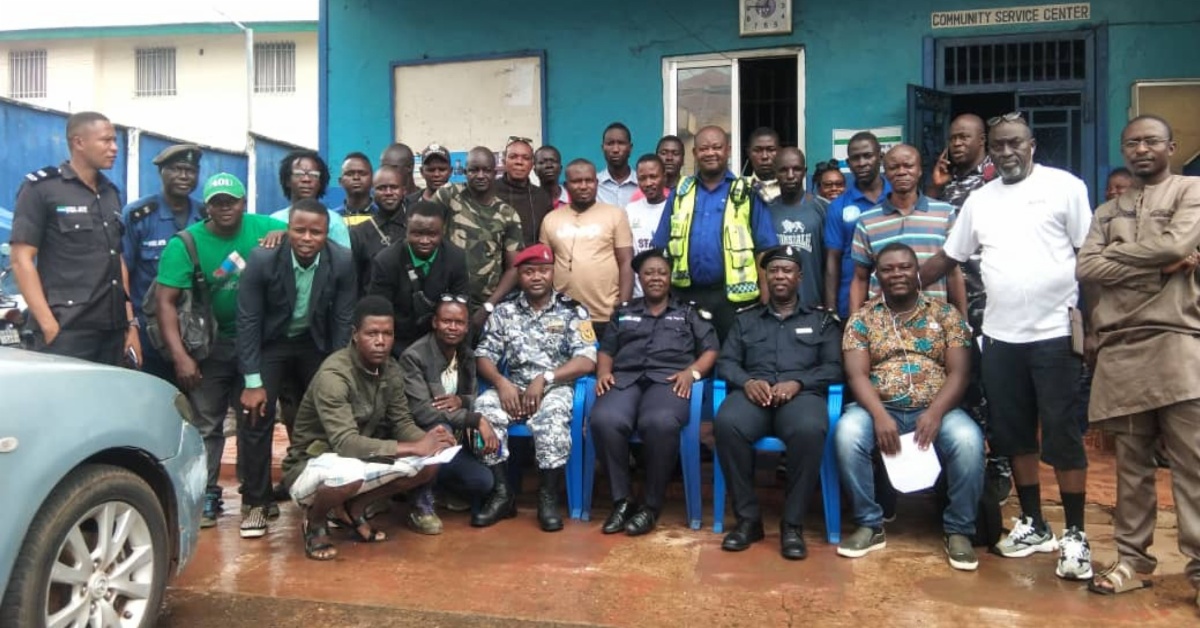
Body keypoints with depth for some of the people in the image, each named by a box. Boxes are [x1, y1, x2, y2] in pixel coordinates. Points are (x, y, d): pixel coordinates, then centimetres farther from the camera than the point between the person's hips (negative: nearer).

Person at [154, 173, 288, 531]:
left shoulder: (262, 228, -6)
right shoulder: (186, 243, -9)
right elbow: (166, 300, -13)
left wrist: (284, 236, -23)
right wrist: (180, 356, -22)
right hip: (210, 344, -1)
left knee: (253, 422, 6)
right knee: (205, 423, 4)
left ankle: (254, 501, 14)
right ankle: (206, 498, 15)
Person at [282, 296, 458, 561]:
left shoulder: (391, 370, -4)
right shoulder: (333, 375, -27)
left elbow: (402, 424, -2)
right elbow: (345, 443, -35)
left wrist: (428, 441, -26)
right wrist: (414, 447, -38)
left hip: (358, 459, 7)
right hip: (310, 468, -7)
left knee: (428, 465, -11)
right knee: (348, 473, -40)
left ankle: (352, 508, 9)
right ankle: (315, 523, -4)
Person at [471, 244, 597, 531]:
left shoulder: (573, 311, 3)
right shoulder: (504, 312, 12)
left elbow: (587, 360, -7)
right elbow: (483, 356, 6)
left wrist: (544, 379, -17)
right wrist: (501, 382, -14)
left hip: (556, 387, -3)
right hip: (512, 387, 3)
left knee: (552, 419, -36)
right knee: (483, 409, -28)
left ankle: (548, 499, -23)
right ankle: (501, 493, -18)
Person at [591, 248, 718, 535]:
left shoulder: (690, 313, 24)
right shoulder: (623, 312, 30)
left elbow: (711, 351, 14)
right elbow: (606, 350, 23)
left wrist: (692, 371, -7)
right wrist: (603, 372, 0)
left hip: (668, 379, -2)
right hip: (626, 379, 2)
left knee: (660, 423, -39)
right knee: (604, 420, -35)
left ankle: (650, 506, -22)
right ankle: (622, 500, -19)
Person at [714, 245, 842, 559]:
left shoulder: (821, 320, 22)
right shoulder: (746, 319, 26)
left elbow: (834, 367, 9)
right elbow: (726, 362, 14)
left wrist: (797, 383, -11)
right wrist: (747, 381, -9)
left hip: (801, 393, -1)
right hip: (753, 392, 1)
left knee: (810, 430, -39)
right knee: (726, 423, -35)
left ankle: (792, 524, -23)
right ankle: (748, 518, -21)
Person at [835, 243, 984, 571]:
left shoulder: (946, 314, 8)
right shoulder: (862, 318, 8)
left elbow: (958, 372, -1)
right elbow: (857, 375, -3)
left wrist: (935, 413, -19)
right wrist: (879, 415, -21)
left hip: (936, 409, 0)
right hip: (880, 408, 0)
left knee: (968, 440, -32)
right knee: (847, 432, -32)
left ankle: (958, 530, -10)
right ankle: (870, 525, -13)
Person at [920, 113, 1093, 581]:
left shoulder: (1064, 186, -2)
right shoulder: (979, 200, 11)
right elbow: (948, 257, 16)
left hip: (1055, 333, -4)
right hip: (1000, 336, 5)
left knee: (1062, 434, 0)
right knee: (1014, 435, 11)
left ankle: (1075, 536, 11)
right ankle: (1033, 525, 25)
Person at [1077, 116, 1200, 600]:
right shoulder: (1107, 211, 19)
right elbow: (1086, 269, 4)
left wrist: (1115, 253, 2)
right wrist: (1158, 267, -6)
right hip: (1118, 348, 4)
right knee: (1131, 461, 8)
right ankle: (1133, 556, 15)